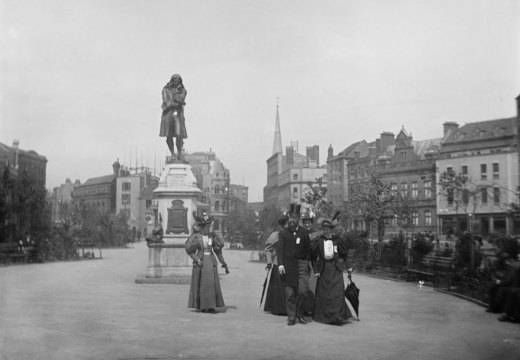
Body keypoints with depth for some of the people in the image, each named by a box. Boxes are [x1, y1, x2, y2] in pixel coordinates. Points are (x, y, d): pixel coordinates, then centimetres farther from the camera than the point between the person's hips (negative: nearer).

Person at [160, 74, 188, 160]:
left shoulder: (183, 90, 9)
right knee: (169, 136, -1)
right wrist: (179, 103, -7)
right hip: (168, 113, 0)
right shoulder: (165, 90, 6)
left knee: (179, 135, -15)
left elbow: (181, 99, -11)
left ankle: (179, 153, 5)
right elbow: (166, 102, -7)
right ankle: (173, 154, 17)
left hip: (178, 114, 0)